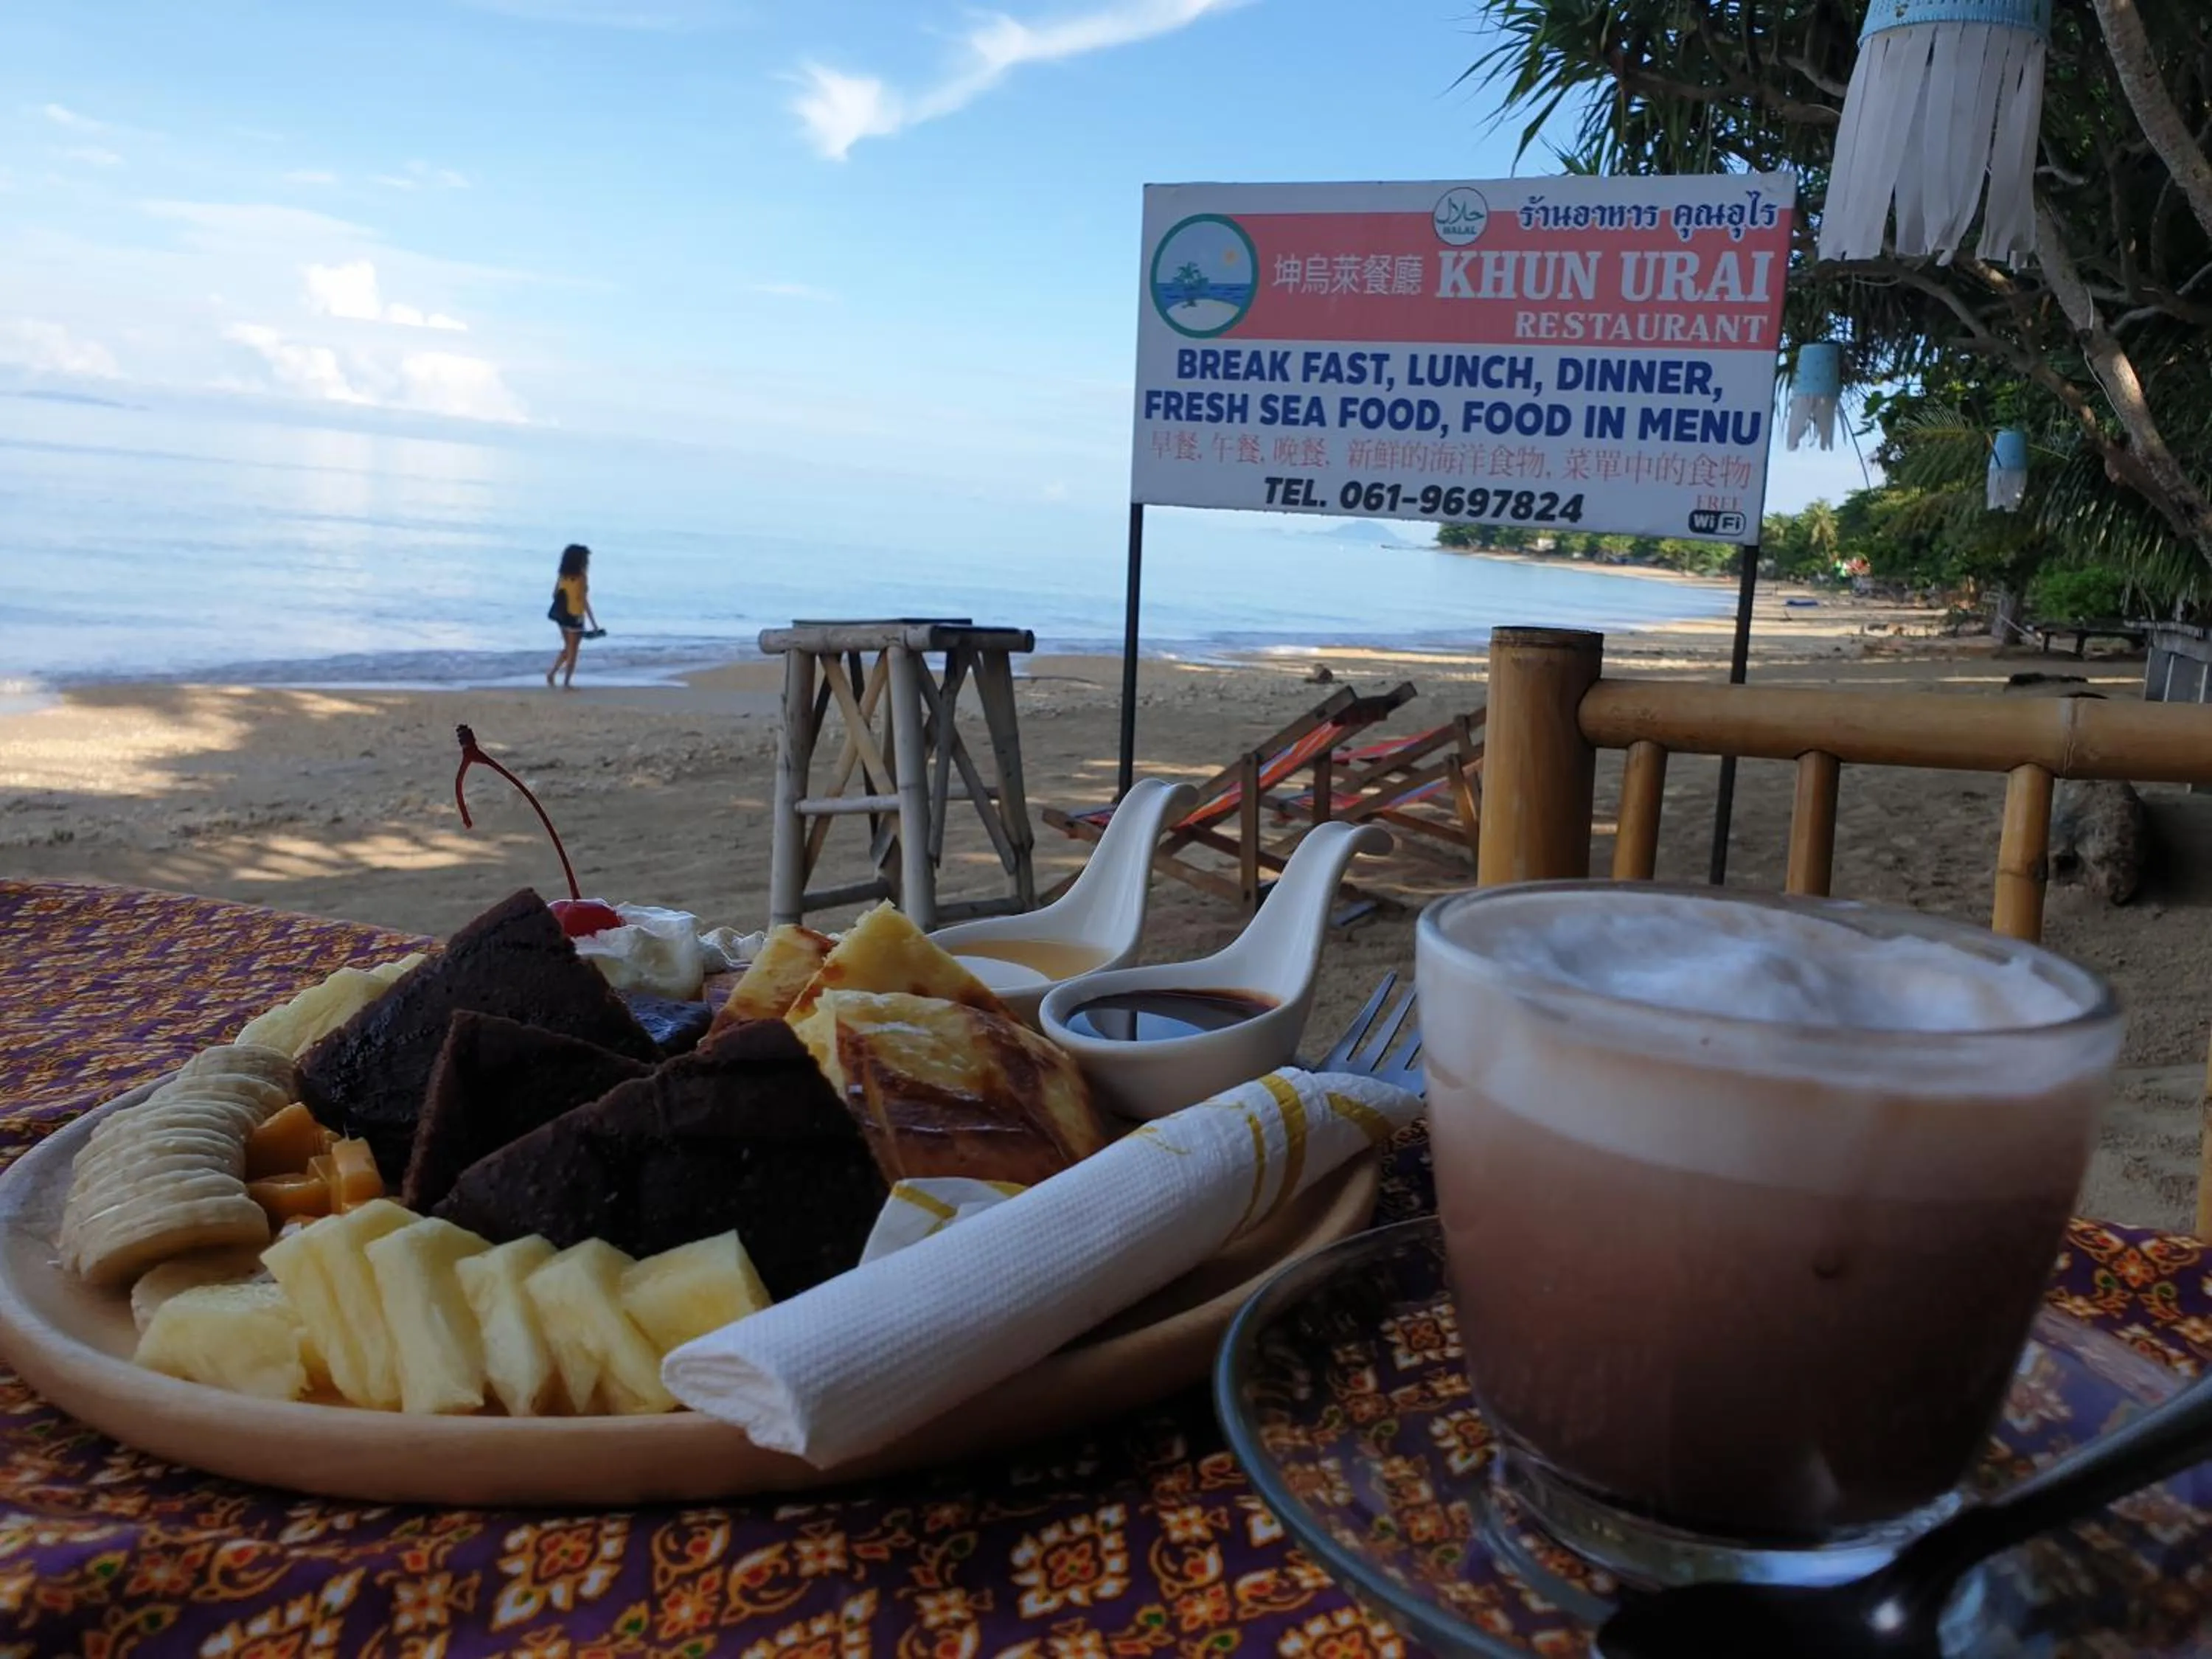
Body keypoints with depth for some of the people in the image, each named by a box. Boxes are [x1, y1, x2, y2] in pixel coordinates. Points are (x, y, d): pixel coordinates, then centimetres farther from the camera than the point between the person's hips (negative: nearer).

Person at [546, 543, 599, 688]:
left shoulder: (563, 575, 4)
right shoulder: (581, 577, -15)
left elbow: (555, 595, 7)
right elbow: (584, 601, -17)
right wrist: (594, 623, -14)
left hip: (561, 615, 6)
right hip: (575, 617, -6)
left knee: (568, 648, 23)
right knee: (572, 651, 6)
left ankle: (552, 672, 14)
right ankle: (566, 683, 10)